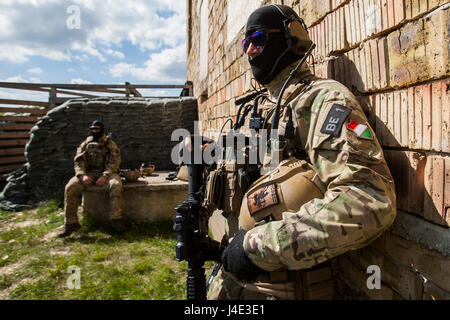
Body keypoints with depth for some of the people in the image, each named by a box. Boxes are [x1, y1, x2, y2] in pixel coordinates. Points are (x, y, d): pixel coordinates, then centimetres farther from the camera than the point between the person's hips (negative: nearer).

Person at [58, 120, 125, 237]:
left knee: (116, 185, -35)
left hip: (106, 173, -3)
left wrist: (104, 176, -20)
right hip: (88, 173, 3)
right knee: (70, 187, -22)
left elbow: (114, 162, -5)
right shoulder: (85, 143, 15)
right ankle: (71, 223, -14)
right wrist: (82, 175, -13)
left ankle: (116, 220, -28)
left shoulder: (110, 144, 6)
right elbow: (78, 160, 6)